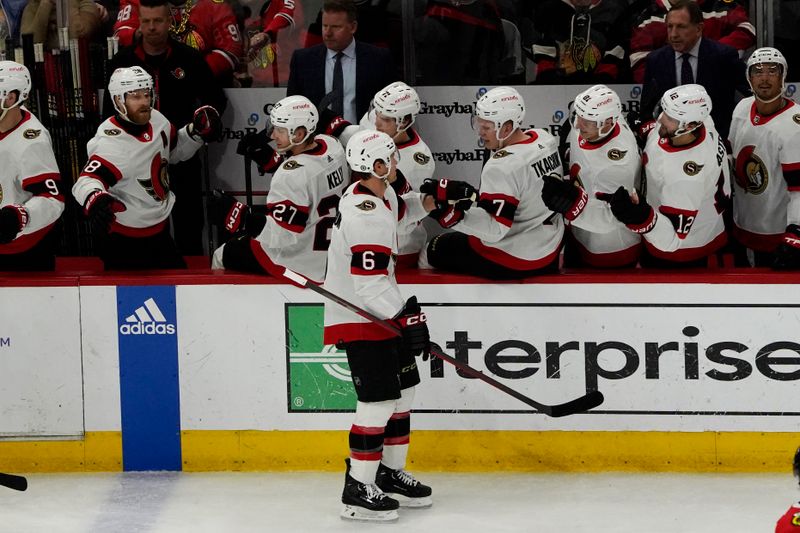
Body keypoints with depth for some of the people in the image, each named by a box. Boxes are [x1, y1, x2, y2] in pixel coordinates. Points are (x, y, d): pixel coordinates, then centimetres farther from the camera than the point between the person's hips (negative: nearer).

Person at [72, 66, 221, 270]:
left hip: (159, 231, 8)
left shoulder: (155, 119, -2)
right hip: (123, 241, -8)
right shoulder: (111, 143, -27)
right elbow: (86, 182, -37)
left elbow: (175, 150, 17)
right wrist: (95, 199, -59)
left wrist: (197, 131, -1)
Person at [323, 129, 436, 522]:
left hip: (378, 313, 11)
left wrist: (429, 201, 16)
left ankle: (391, 474, 28)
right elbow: (370, 283, -31)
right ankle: (358, 491, -5)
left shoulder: (378, 194, 5)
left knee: (402, 390, 16)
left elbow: (397, 211, 32)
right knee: (379, 400, -11)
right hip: (359, 318, -11)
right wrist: (408, 316, -34)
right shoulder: (366, 216, -26)